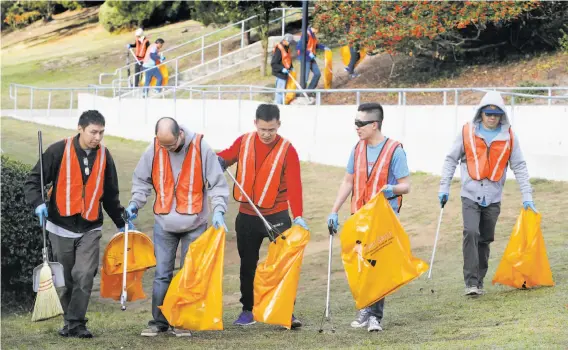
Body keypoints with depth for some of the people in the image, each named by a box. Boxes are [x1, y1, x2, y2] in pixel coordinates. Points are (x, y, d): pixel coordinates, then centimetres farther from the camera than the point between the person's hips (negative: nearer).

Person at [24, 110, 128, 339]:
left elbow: (110, 195, 16)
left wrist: (120, 223, 19)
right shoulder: (59, 151, -8)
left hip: (90, 228, 2)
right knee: (66, 278, 7)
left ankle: (75, 323, -7)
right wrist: (38, 203, -23)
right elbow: (33, 181, -5)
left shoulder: (104, 156, 4)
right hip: (61, 226, -1)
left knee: (85, 276, -12)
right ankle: (70, 320, 21)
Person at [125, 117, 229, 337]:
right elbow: (141, 180, 9)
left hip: (194, 225, -1)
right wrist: (135, 203, -4)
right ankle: (159, 321, 10)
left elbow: (217, 183, -6)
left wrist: (218, 210, -17)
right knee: (162, 275, 2)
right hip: (164, 223, 1)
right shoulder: (154, 150, -5)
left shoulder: (201, 148, -11)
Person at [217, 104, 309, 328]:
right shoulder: (244, 142, 0)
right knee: (247, 265, 11)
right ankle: (247, 310, 21)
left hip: (277, 216, -3)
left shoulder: (287, 150, -10)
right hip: (247, 216, 3)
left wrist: (298, 216, -26)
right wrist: (219, 160, -11)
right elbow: (227, 156, 15)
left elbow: (294, 184, -16)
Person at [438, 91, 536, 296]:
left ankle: (479, 281, 20)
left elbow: (519, 167, 7)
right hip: (470, 194, -2)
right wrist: (444, 188, -1)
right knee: (471, 233, -18)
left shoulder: (509, 137, 3)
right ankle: (471, 282, -17)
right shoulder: (467, 132, 0)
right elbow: (451, 160, 5)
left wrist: (527, 197, 2)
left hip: (493, 197, 2)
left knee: (485, 239, 8)